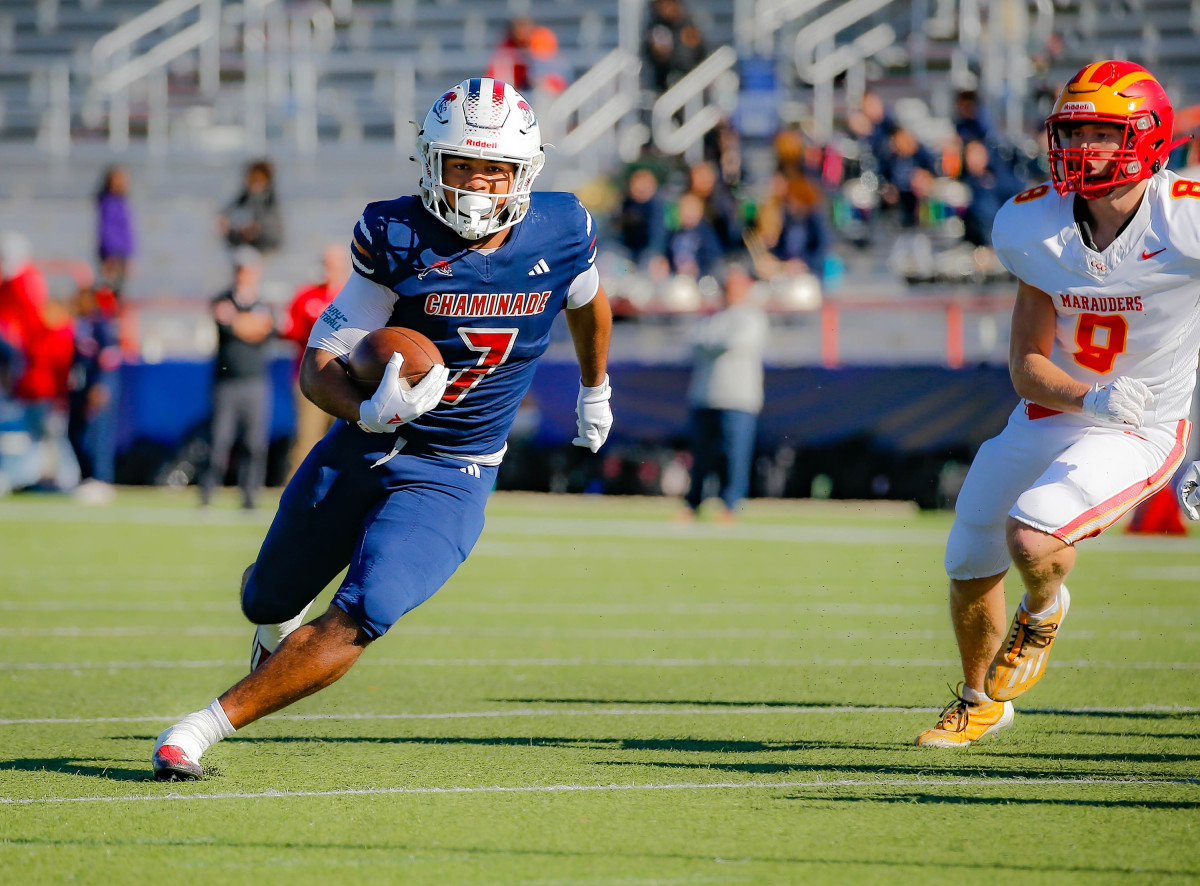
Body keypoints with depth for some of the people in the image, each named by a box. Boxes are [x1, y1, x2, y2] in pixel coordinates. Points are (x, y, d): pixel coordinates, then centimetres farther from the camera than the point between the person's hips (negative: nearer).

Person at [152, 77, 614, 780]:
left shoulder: (562, 233, -9)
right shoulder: (398, 236, -15)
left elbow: (589, 301, 17)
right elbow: (319, 365, -15)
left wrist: (596, 390, 34)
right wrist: (370, 410, -37)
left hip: (452, 478, -1)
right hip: (361, 450, 1)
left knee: (361, 618, -23)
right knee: (268, 602, 19)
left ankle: (210, 725, -15)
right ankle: (281, 632, 57)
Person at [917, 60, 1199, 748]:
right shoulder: (1037, 227, -12)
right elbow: (1028, 366, -10)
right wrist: (1091, 398, -30)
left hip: (1140, 433, -5)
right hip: (1049, 416, 5)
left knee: (1032, 538, -28)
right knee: (970, 564, 16)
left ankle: (1043, 613, 11)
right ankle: (981, 703, 46)